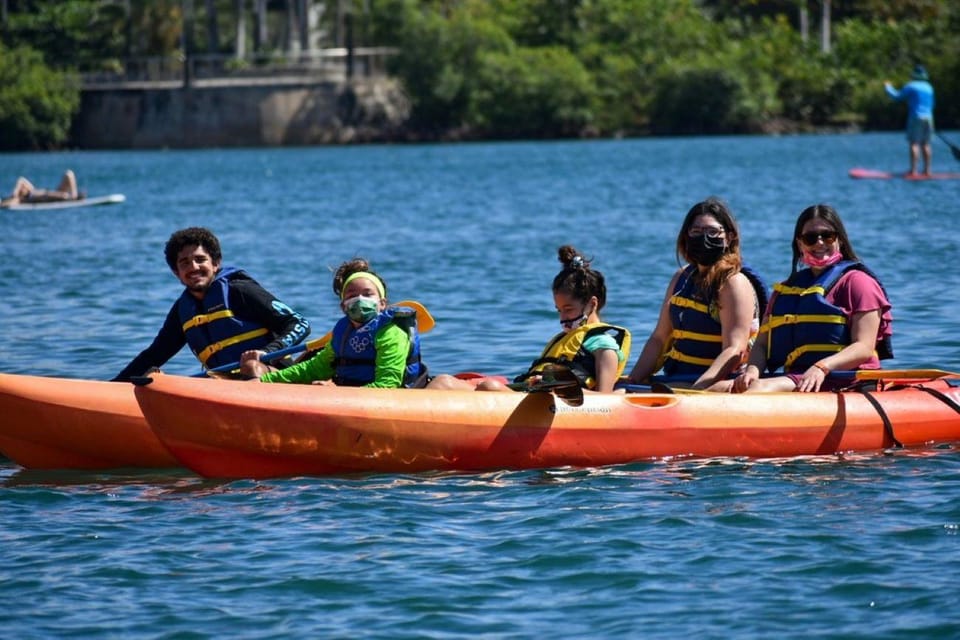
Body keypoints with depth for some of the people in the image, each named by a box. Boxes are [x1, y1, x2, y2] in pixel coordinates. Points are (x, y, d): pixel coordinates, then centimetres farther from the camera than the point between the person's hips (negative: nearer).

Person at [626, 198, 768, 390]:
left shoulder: (735, 284, -8)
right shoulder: (682, 278, 15)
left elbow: (735, 351, -18)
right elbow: (659, 339, 16)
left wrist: (696, 390, -29)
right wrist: (632, 382, 3)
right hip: (674, 379, 7)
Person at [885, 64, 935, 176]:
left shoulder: (911, 86, -6)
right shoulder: (929, 87, 13)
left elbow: (897, 96, -1)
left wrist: (888, 87, 16)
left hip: (916, 117, -6)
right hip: (928, 118, 6)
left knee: (914, 144, -8)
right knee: (925, 145, 9)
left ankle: (913, 170, -13)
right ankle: (928, 170, 8)